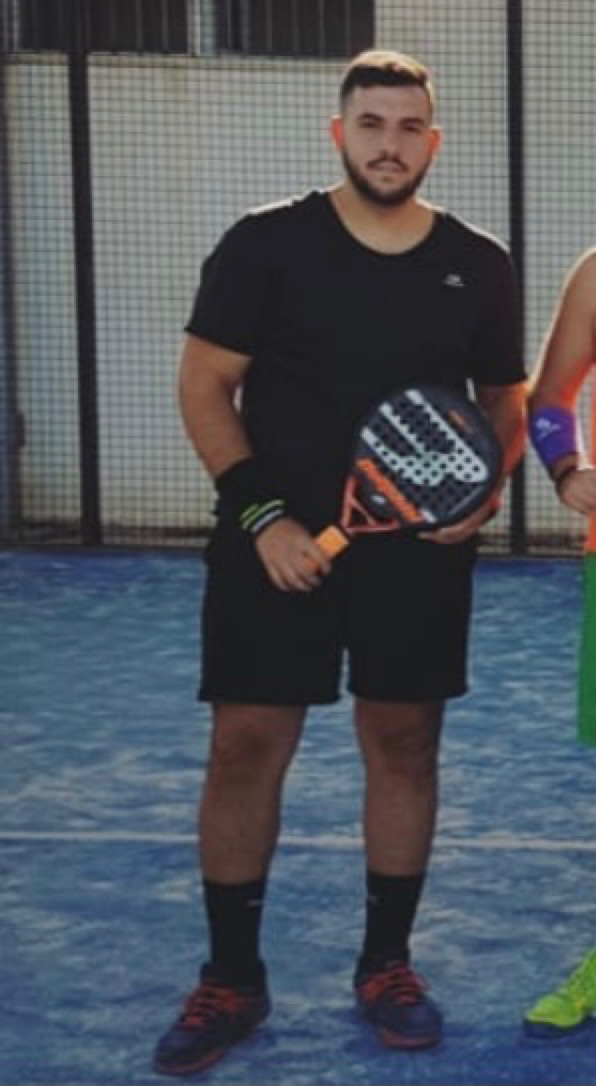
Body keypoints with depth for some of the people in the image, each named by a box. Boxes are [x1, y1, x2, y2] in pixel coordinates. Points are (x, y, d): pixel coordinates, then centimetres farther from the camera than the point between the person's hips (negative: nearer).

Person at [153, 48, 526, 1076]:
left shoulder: (478, 266, 2)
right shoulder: (265, 244, -6)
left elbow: (505, 406, 14)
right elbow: (204, 387, -4)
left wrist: (483, 492, -5)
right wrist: (261, 514, -12)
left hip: (420, 551, 2)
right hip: (277, 543, -2)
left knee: (405, 745, 7)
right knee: (245, 748, 0)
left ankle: (386, 965, 23)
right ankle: (231, 978, 13)